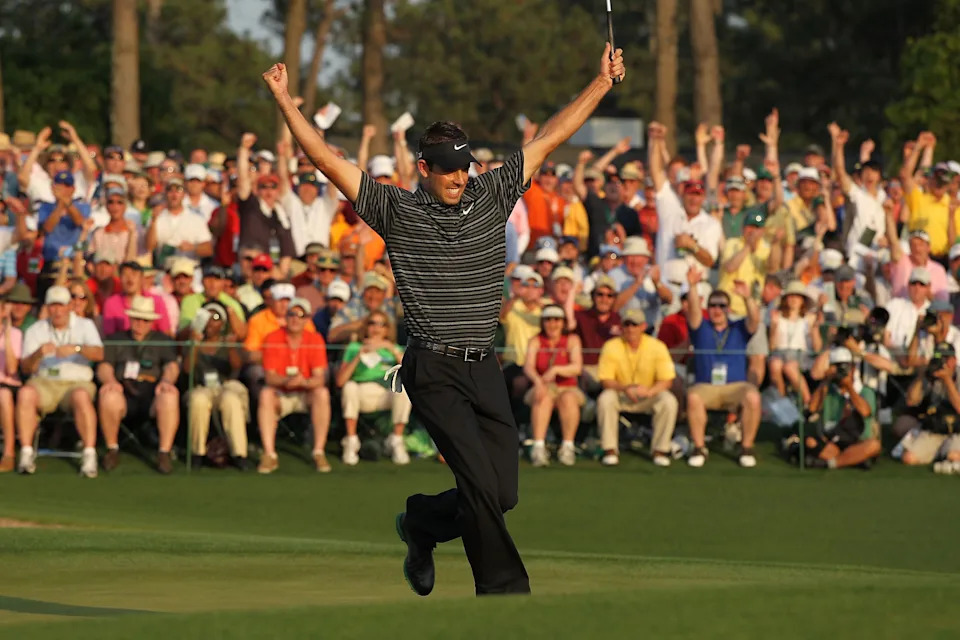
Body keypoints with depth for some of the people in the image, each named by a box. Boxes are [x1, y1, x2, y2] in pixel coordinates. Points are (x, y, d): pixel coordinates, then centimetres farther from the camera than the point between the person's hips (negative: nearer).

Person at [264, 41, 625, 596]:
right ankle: (506, 590, -7)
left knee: (503, 492, 3)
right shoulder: (396, 211, 1)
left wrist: (603, 82, 12)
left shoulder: (492, 197, 10)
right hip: (435, 371, -5)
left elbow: (551, 138, 12)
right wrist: (285, 101, -5)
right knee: (482, 484, -13)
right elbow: (326, 158, -1)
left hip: (485, 368, 5)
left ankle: (422, 521, 29)